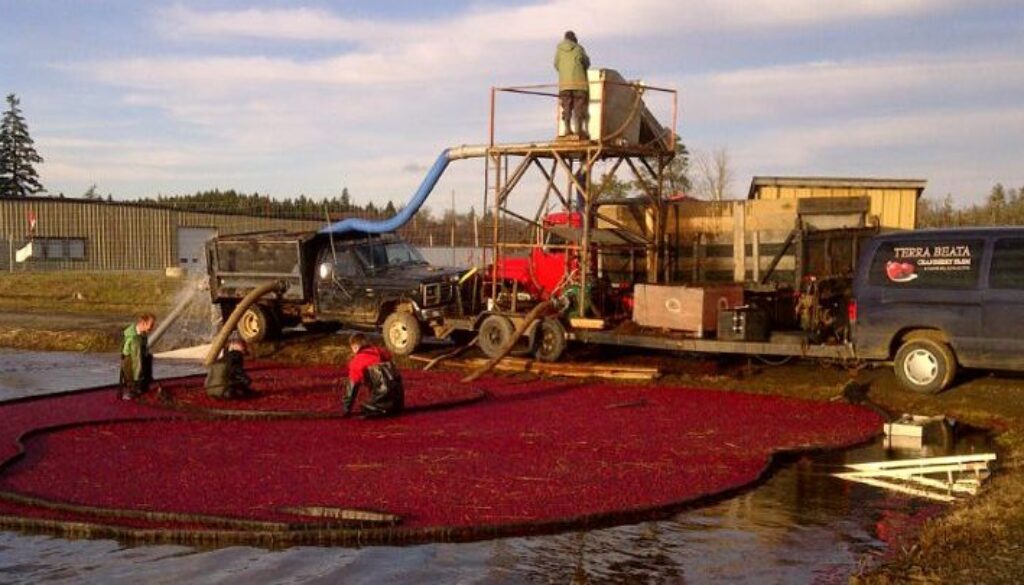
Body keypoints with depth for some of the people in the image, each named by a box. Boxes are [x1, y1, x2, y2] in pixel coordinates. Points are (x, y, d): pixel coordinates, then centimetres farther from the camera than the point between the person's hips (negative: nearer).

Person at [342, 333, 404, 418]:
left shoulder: (357, 361, 6)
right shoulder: (380, 351, 24)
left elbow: (352, 386, 7)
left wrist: (345, 410, 16)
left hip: (383, 391, -7)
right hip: (398, 389, 7)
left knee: (365, 410, 5)